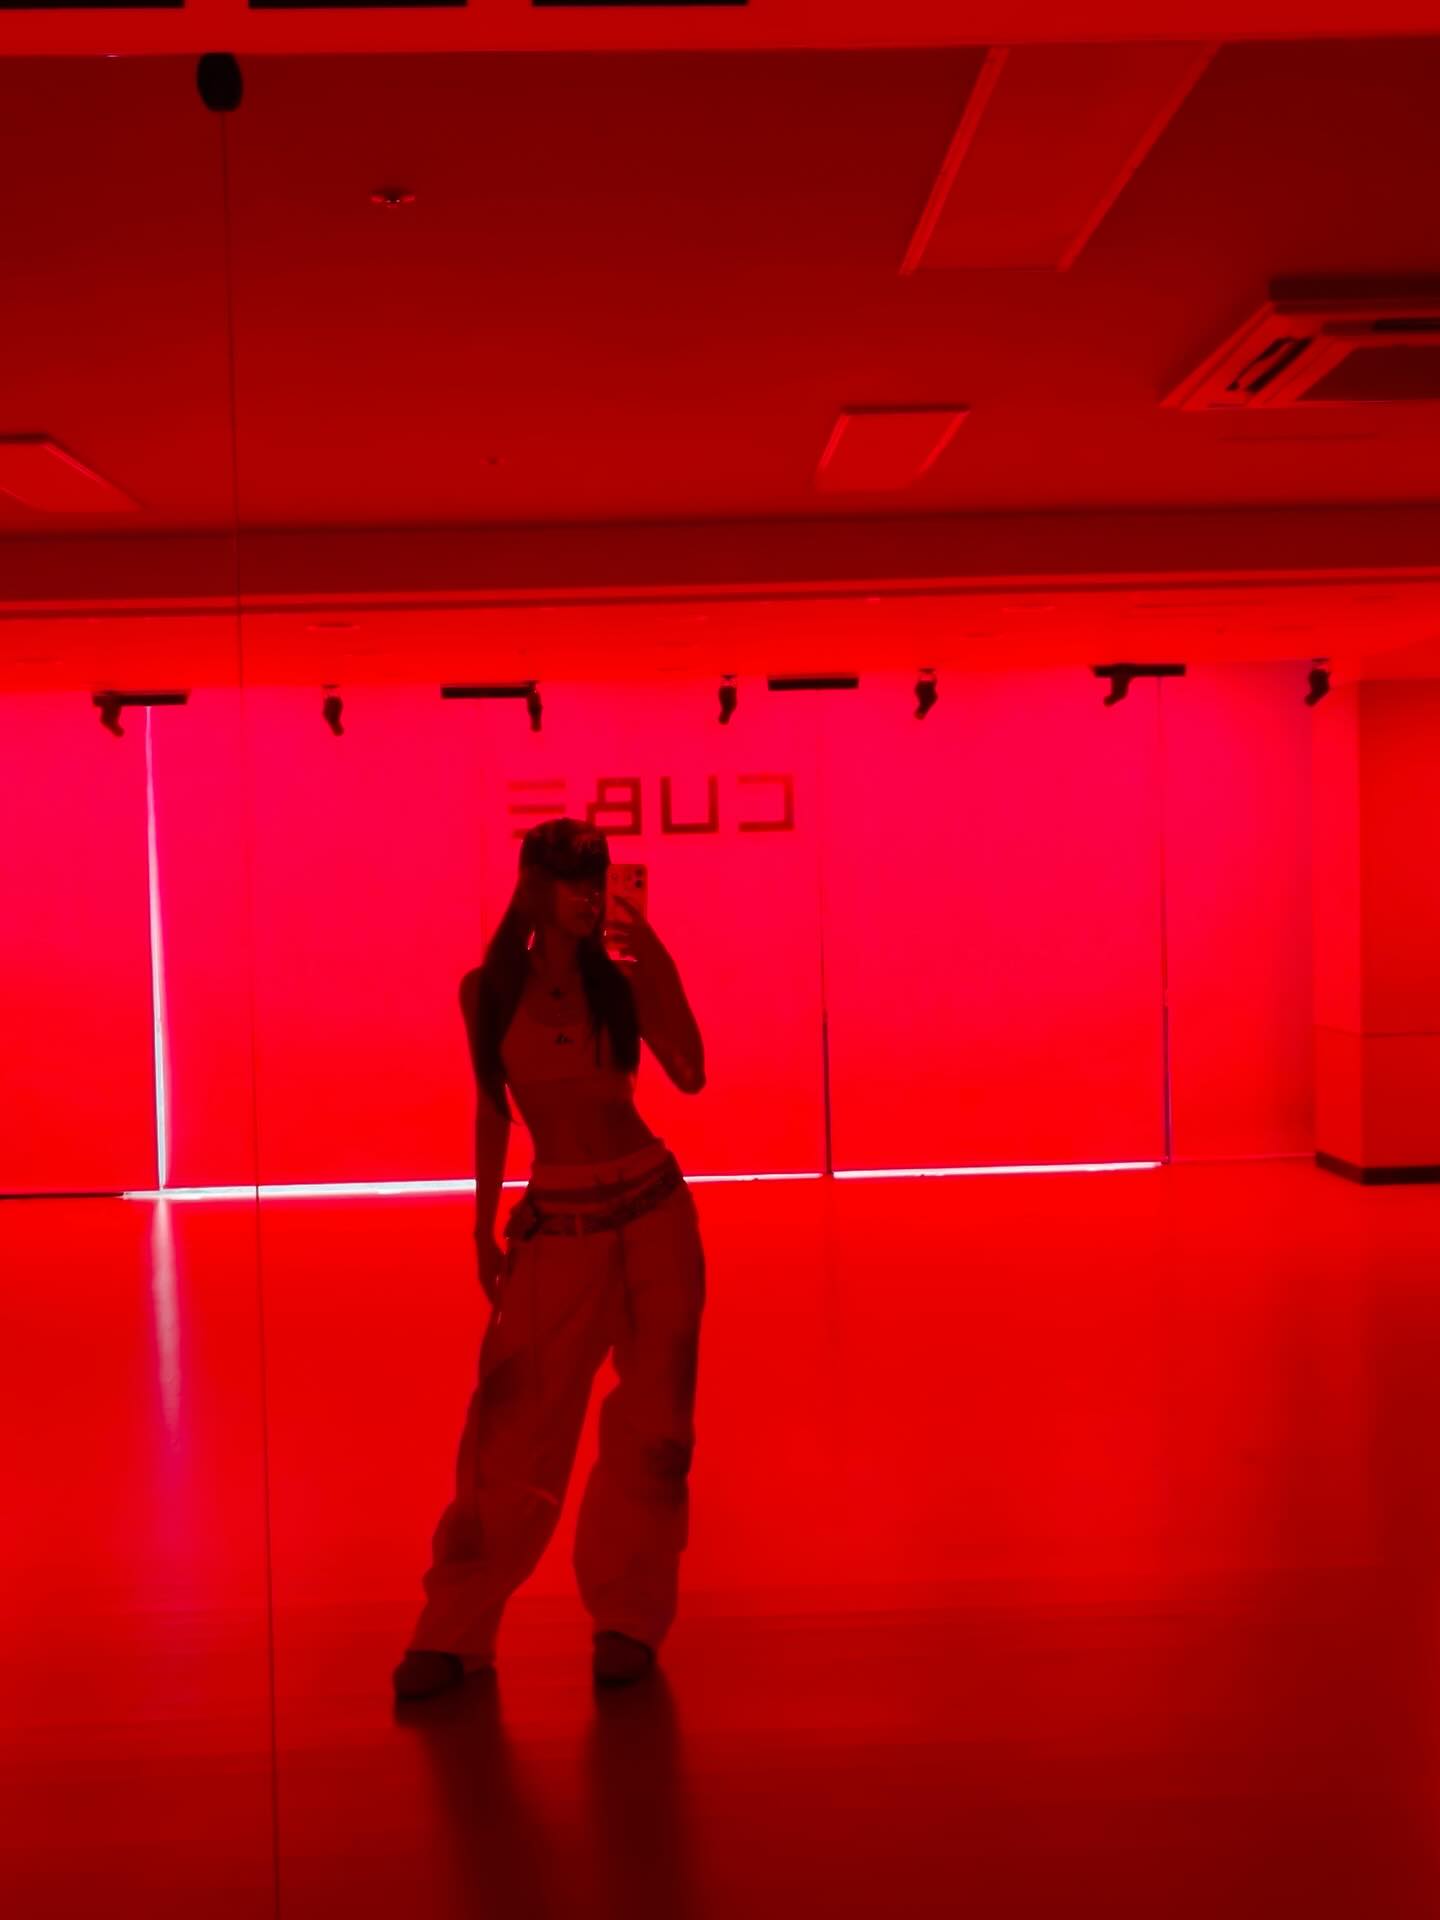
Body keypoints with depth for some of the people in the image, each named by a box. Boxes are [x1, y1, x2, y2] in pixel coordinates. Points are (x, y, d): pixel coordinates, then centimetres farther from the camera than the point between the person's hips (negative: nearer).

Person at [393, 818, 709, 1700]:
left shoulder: (619, 976, 2)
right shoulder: (488, 990, 1)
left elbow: (690, 1074, -12)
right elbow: (493, 1112, 7)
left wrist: (656, 961, -13)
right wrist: (485, 1229, 6)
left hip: (654, 1212, 1)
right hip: (559, 1227, -1)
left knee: (652, 1425, 5)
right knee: (516, 1429, -3)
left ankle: (628, 1620, 19)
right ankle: (455, 1632, 9)